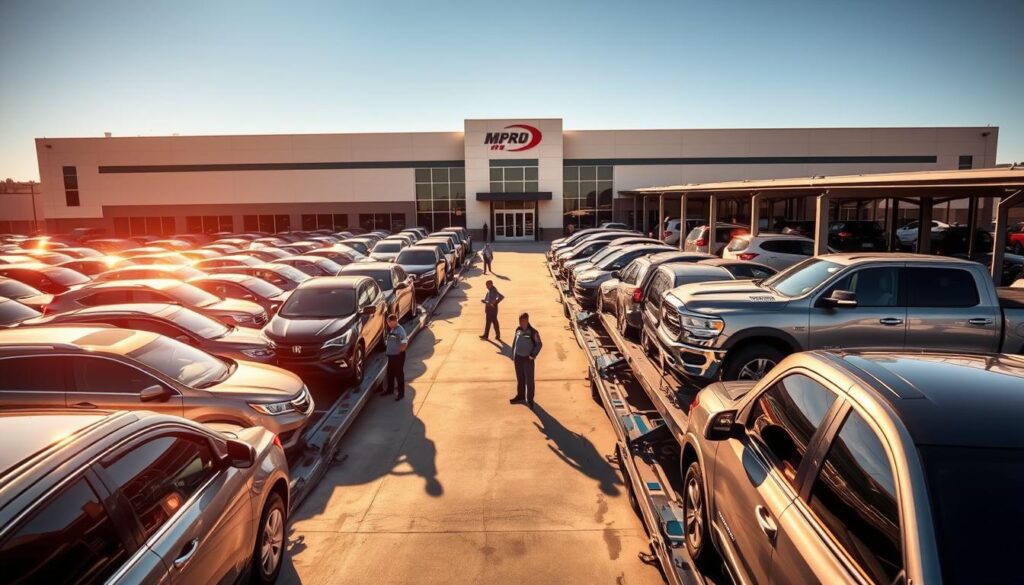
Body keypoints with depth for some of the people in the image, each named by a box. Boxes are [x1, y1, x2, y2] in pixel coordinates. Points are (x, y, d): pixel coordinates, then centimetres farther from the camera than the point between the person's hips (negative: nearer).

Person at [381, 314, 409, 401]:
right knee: (390, 373, 20)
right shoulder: (391, 329, 9)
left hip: (398, 356, -9)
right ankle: (390, 389, 37)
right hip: (391, 355, 9)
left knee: (399, 374, 0)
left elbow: (405, 343, -27)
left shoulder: (400, 330, -20)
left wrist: (400, 350, -18)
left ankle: (401, 393, 9)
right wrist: (387, 349, 13)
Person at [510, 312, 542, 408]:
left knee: (529, 379, 3)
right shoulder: (518, 330, 2)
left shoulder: (533, 332, -14)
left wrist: (533, 355, -11)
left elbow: (539, 344, -9)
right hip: (518, 358, 5)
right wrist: (513, 354, 9)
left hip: (528, 358, -5)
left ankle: (530, 399, 14)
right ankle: (520, 396, 31)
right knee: (520, 378, 16)